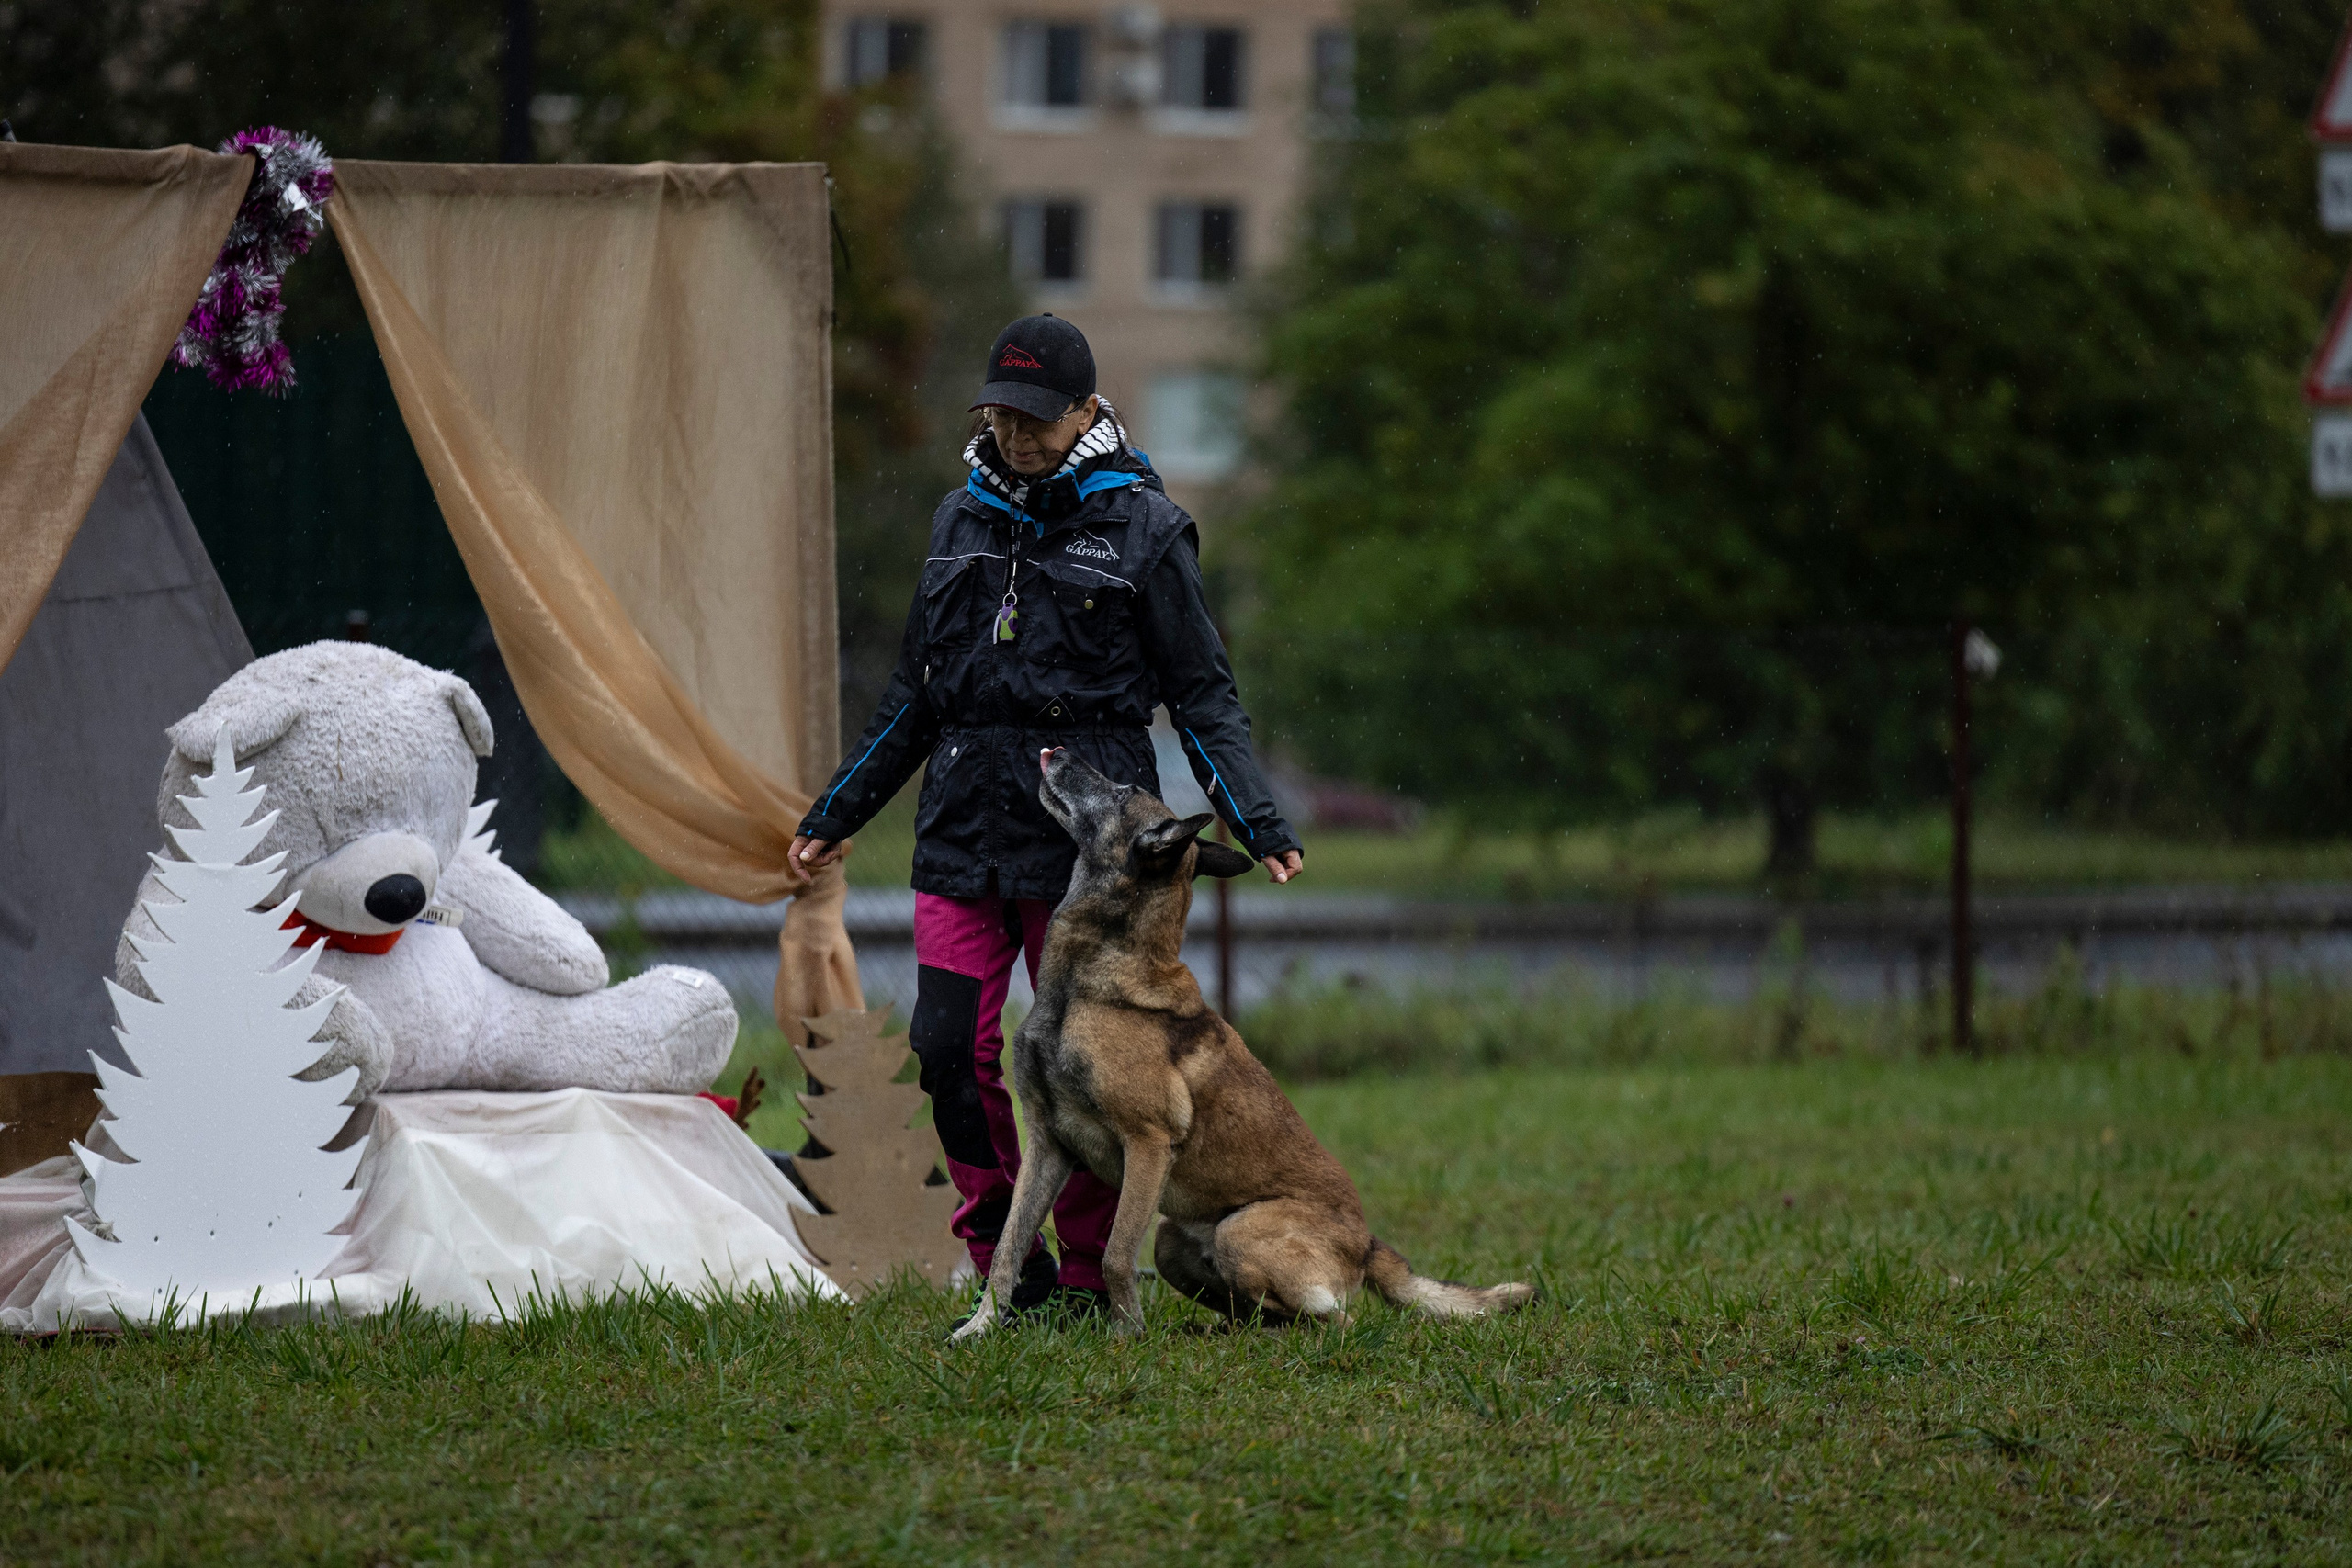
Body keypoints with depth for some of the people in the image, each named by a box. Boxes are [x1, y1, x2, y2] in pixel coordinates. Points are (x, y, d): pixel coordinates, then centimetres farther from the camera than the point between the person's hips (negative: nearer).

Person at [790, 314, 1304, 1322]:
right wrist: (837, 813, 22)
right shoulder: (963, 519, 12)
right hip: (963, 827, 4)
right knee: (951, 1053, -5)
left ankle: (1086, 1277, 11)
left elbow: (1202, 696, 0)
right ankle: (1008, 1266, 7)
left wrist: (1258, 823, -10)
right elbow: (913, 691, 21)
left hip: (1086, 830, -4)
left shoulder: (1141, 527, -1)